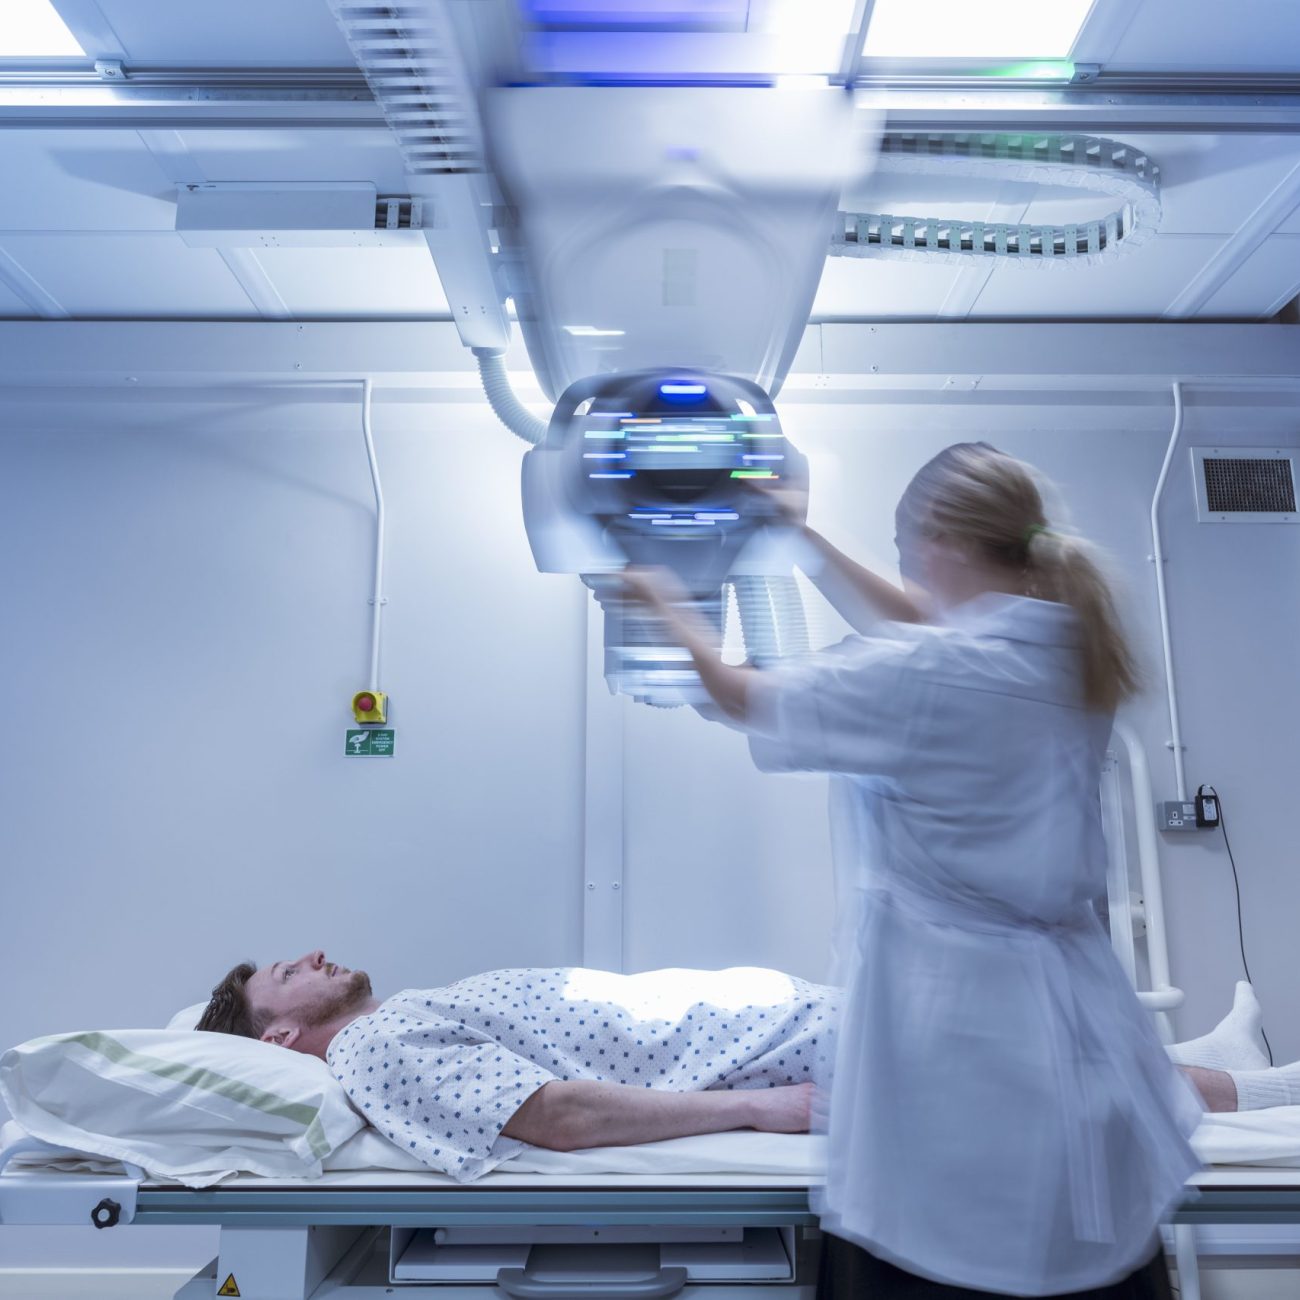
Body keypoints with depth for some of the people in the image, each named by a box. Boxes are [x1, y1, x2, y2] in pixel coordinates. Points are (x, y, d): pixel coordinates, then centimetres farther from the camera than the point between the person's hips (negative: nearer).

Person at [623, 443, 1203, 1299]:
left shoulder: (924, 675, -22)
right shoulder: (1072, 646, -1)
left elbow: (743, 698, -8)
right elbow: (932, 618, 16)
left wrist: (670, 606, 10)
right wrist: (814, 543, 23)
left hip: (947, 997, -7)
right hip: (1067, 995, 7)